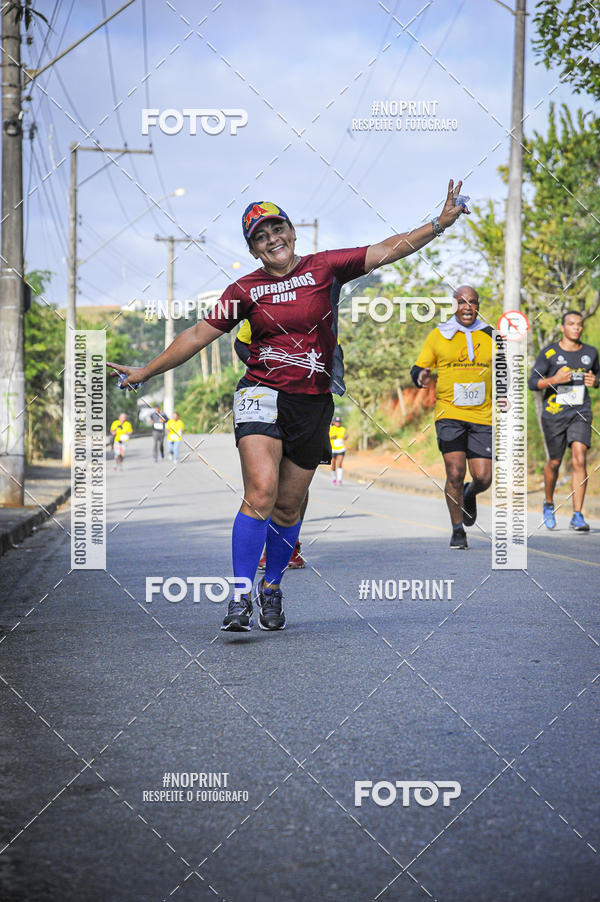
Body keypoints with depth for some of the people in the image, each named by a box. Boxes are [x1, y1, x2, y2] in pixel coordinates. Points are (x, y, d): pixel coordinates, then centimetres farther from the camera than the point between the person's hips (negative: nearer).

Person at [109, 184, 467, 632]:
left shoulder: (324, 267, 4)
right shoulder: (246, 290, 4)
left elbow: (385, 251, -1)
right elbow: (198, 335, 8)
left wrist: (440, 223, -9)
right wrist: (147, 371, 7)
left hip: (313, 403, 1)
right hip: (262, 395, -1)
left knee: (288, 507, 6)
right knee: (261, 494, -19)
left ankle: (272, 586, 29)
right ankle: (241, 597, -15)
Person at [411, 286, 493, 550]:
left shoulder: (490, 336, 10)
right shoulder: (438, 336, 6)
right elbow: (418, 368, 9)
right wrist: (421, 376, -15)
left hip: (483, 416, 2)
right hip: (449, 413, -2)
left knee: (483, 478, -5)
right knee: (455, 473, -13)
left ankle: (469, 494, 33)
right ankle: (458, 531, 4)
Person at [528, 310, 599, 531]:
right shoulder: (548, 353, -4)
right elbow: (533, 383, -3)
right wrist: (554, 380, -20)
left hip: (580, 413, 1)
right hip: (554, 414, -1)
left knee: (579, 459, -15)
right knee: (554, 462, 9)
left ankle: (577, 515, -14)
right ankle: (549, 505, 36)